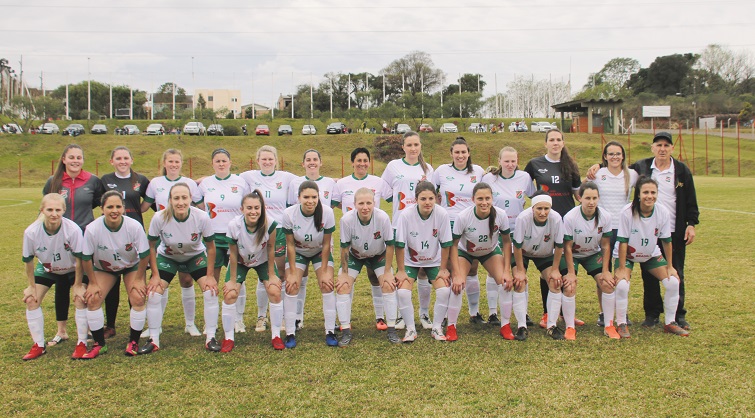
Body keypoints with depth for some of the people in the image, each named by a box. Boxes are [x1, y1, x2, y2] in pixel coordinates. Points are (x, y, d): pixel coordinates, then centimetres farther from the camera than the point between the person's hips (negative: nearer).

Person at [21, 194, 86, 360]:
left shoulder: (73, 229, -35)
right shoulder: (31, 232, -28)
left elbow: (79, 259, -23)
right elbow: (28, 261, -12)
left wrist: (78, 286, -18)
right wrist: (32, 286, -5)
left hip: (73, 269, -3)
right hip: (46, 269, 3)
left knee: (80, 299, -18)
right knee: (31, 300, -5)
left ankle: (82, 344, -4)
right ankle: (39, 345, 10)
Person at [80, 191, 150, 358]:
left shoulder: (134, 226, -30)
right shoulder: (92, 229, -29)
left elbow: (144, 254, -17)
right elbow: (86, 258, -15)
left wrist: (139, 279, -10)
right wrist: (93, 283, -9)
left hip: (132, 266, -1)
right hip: (104, 268, 1)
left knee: (138, 299, -17)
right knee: (93, 299, -13)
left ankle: (134, 342, 1)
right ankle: (99, 344, 3)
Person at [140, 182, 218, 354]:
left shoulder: (202, 217, -30)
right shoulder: (159, 218, -30)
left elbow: (210, 246, -15)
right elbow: (151, 246, -13)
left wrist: (210, 275, -14)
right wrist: (155, 275, -14)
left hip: (195, 256, 0)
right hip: (167, 257, 0)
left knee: (211, 291, -15)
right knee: (153, 293, -12)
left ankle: (211, 338, -1)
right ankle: (154, 340, 4)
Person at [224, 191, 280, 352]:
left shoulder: (270, 224, -31)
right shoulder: (234, 225, -31)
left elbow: (270, 249, -16)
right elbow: (233, 254, -18)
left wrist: (272, 275, -10)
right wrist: (232, 280, -11)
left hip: (263, 261, 0)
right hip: (240, 262, 0)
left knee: (275, 292, -15)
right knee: (229, 294, -13)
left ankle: (276, 336, 2)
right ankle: (228, 338, 3)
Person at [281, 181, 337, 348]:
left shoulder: (327, 212, -28)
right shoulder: (289, 214, -27)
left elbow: (326, 244, -17)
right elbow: (290, 244, -16)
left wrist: (324, 271, -14)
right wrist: (292, 273, -15)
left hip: (320, 252, 0)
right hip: (298, 252, 0)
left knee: (327, 285, -12)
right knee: (291, 287, -12)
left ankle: (330, 332, -2)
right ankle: (290, 334, -3)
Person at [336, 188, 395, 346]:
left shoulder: (383, 217, -32)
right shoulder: (347, 219, -31)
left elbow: (390, 245, -19)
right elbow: (344, 247, -17)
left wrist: (387, 272, -15)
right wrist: (344, 273, -12)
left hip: (378, 255, 0)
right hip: (354, 255, 1)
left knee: (388, 285, -15)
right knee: (343, 286, -13)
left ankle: (392, 329, 0)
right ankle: (346, 332, -1)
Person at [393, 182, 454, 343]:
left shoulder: (442, 214, -22)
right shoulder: (406, 215, -24)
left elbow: (446, 244, -11)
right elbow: (400, 245, -16)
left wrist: (443, 269, -7)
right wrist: (401, 271, -13)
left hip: (434, 260, 1)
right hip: (410, 260, -1)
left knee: (444, 290, -17)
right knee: (403, 292, -20)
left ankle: (437, 328, 5)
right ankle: (410, 329, 1)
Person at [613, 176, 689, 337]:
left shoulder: (663, 212, -19)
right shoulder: (628, 212, -28)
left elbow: (667, 241, -7)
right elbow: (623, 241, -23)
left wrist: (670, 266, -2)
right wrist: (622, 268, -22)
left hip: (651, 255, 4)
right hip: (627, 255, -4)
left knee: (673, 282, -8)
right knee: (622, 285, -25)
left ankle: (670, 323, 11)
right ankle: (621, 324, -4)